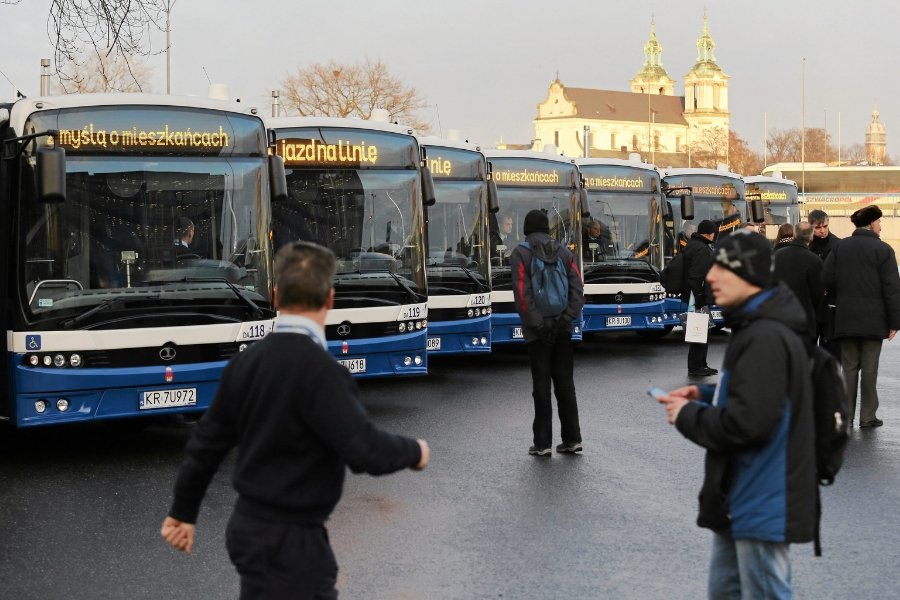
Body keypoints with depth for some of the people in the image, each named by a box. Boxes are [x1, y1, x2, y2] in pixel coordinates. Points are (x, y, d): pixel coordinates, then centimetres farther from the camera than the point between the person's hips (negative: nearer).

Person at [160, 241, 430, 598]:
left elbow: (209, 440, 9)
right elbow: (364, 450, -24)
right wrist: (414, 452, -4)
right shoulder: (318, 369, -22)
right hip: (288, 540, -8)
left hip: (250, 525, 8)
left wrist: (183, 512, 20)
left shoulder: (247, 360, 2)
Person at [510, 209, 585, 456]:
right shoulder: (563, 252, 9)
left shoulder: (521, 254, -4)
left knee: (541, 385, 1)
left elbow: (522, 294, -15)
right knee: (565, 382, 10)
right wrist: (567, 318, -7)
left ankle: (543, 443, 3)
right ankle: (572, 439, 12)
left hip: (538, 332, -4)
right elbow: (578, 290, -1)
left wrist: (537, 324, -15)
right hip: (562, 328, 4)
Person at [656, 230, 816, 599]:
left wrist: (686, 415, -12)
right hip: (742, 500, 11)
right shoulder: (756, 328, 12)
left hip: (763, 505, -11)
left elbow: (746, 422, -28)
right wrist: (705, 395, 8)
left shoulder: (765, 337, -22)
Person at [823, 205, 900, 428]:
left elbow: (827, 279, 1)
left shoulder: (840, 247, 4)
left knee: (849, 368, 10)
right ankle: (868, 416, 6)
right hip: (873, 320, -3)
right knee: (869, 370, 2)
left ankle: (845, 415, 11)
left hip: (846, 318, 4)